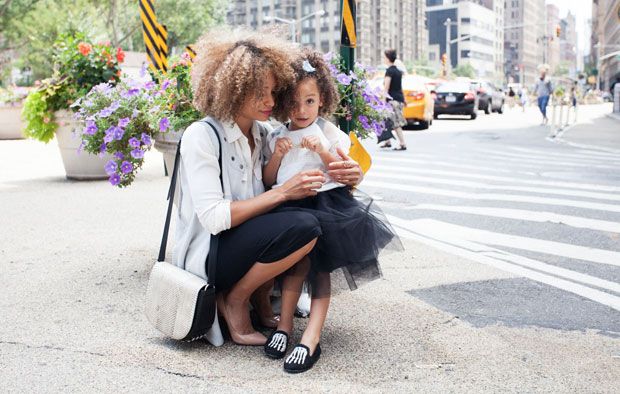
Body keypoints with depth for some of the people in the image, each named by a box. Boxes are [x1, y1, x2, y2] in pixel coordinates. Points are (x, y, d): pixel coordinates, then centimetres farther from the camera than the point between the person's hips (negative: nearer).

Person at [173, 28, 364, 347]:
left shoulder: (264, 133, 5)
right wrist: (282, 193, -25)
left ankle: (262, 297, 3)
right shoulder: (201, 136, -16)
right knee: (303, 227, -27)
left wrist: (348, 176, -12)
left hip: (244, 240, 8)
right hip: (205, 257, -8)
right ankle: (234, 301, -6)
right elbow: (213, 218, -23)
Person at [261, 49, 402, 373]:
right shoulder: (276, 137, 14)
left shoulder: (330, 134, 7)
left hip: (326, 200, -2)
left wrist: (323, 152, -10)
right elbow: (268, 182, 12)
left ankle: (312, 335, -18)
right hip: (289, 205, 2)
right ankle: (285, 323, -11)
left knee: (318, 263, -15)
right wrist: (276, 156, -5)